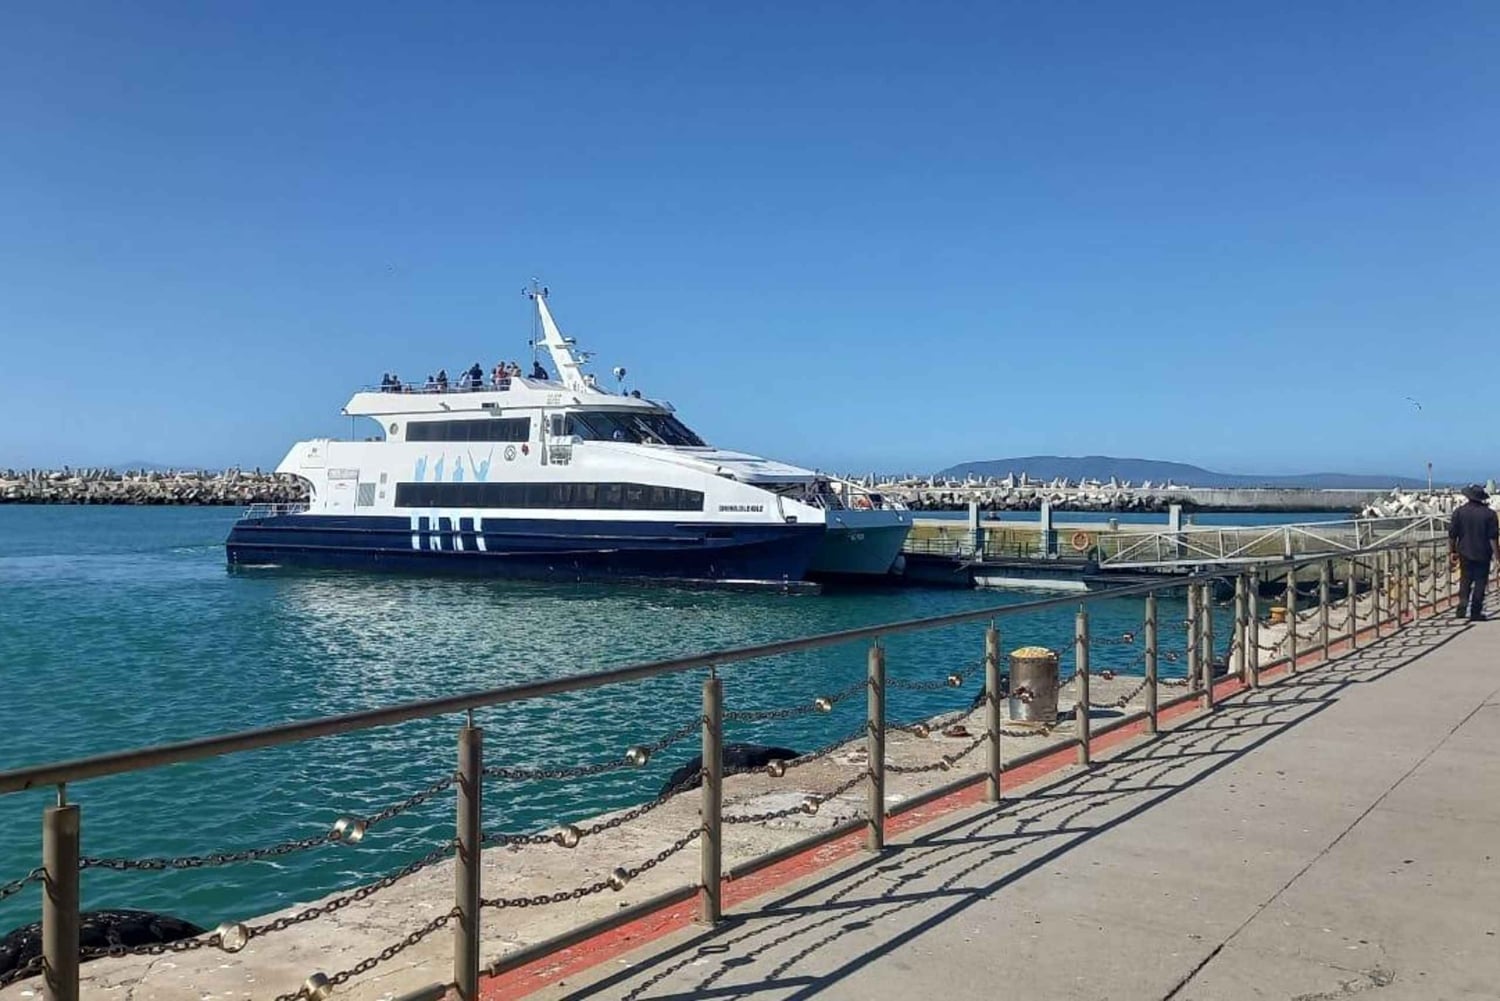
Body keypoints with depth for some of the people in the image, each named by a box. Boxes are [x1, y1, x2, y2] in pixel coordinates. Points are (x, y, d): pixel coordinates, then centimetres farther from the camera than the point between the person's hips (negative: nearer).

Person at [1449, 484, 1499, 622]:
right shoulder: (1489, 514, -9)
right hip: (1483, 555, -2)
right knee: (1480, 582, 6)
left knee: (1465, 580, 15)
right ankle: (1475, 613, 7)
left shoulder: (1459, 511, -5)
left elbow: (1452, 534, -2)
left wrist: (1452, 551, 9)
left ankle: (1462, 608, -3)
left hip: (1465, 553, 2)